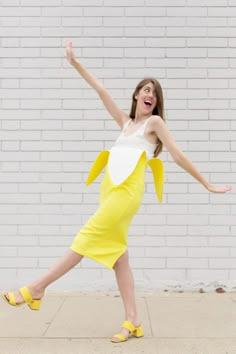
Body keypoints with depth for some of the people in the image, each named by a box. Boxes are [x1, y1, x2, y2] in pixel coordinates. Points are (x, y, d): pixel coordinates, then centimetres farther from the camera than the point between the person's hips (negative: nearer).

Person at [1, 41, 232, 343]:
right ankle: (132, 322, 7)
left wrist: (207, 184, 7)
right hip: (110, 190, 7)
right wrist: (75, 62, 26)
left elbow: (178, 156, 7)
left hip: (127, 191, -7)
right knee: (117, 254, 3)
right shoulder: (126, 122, 24)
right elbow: (102, 91, 24)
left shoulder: (154, 121, 7)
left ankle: (36, 289, -1)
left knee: (87, 240, -7)